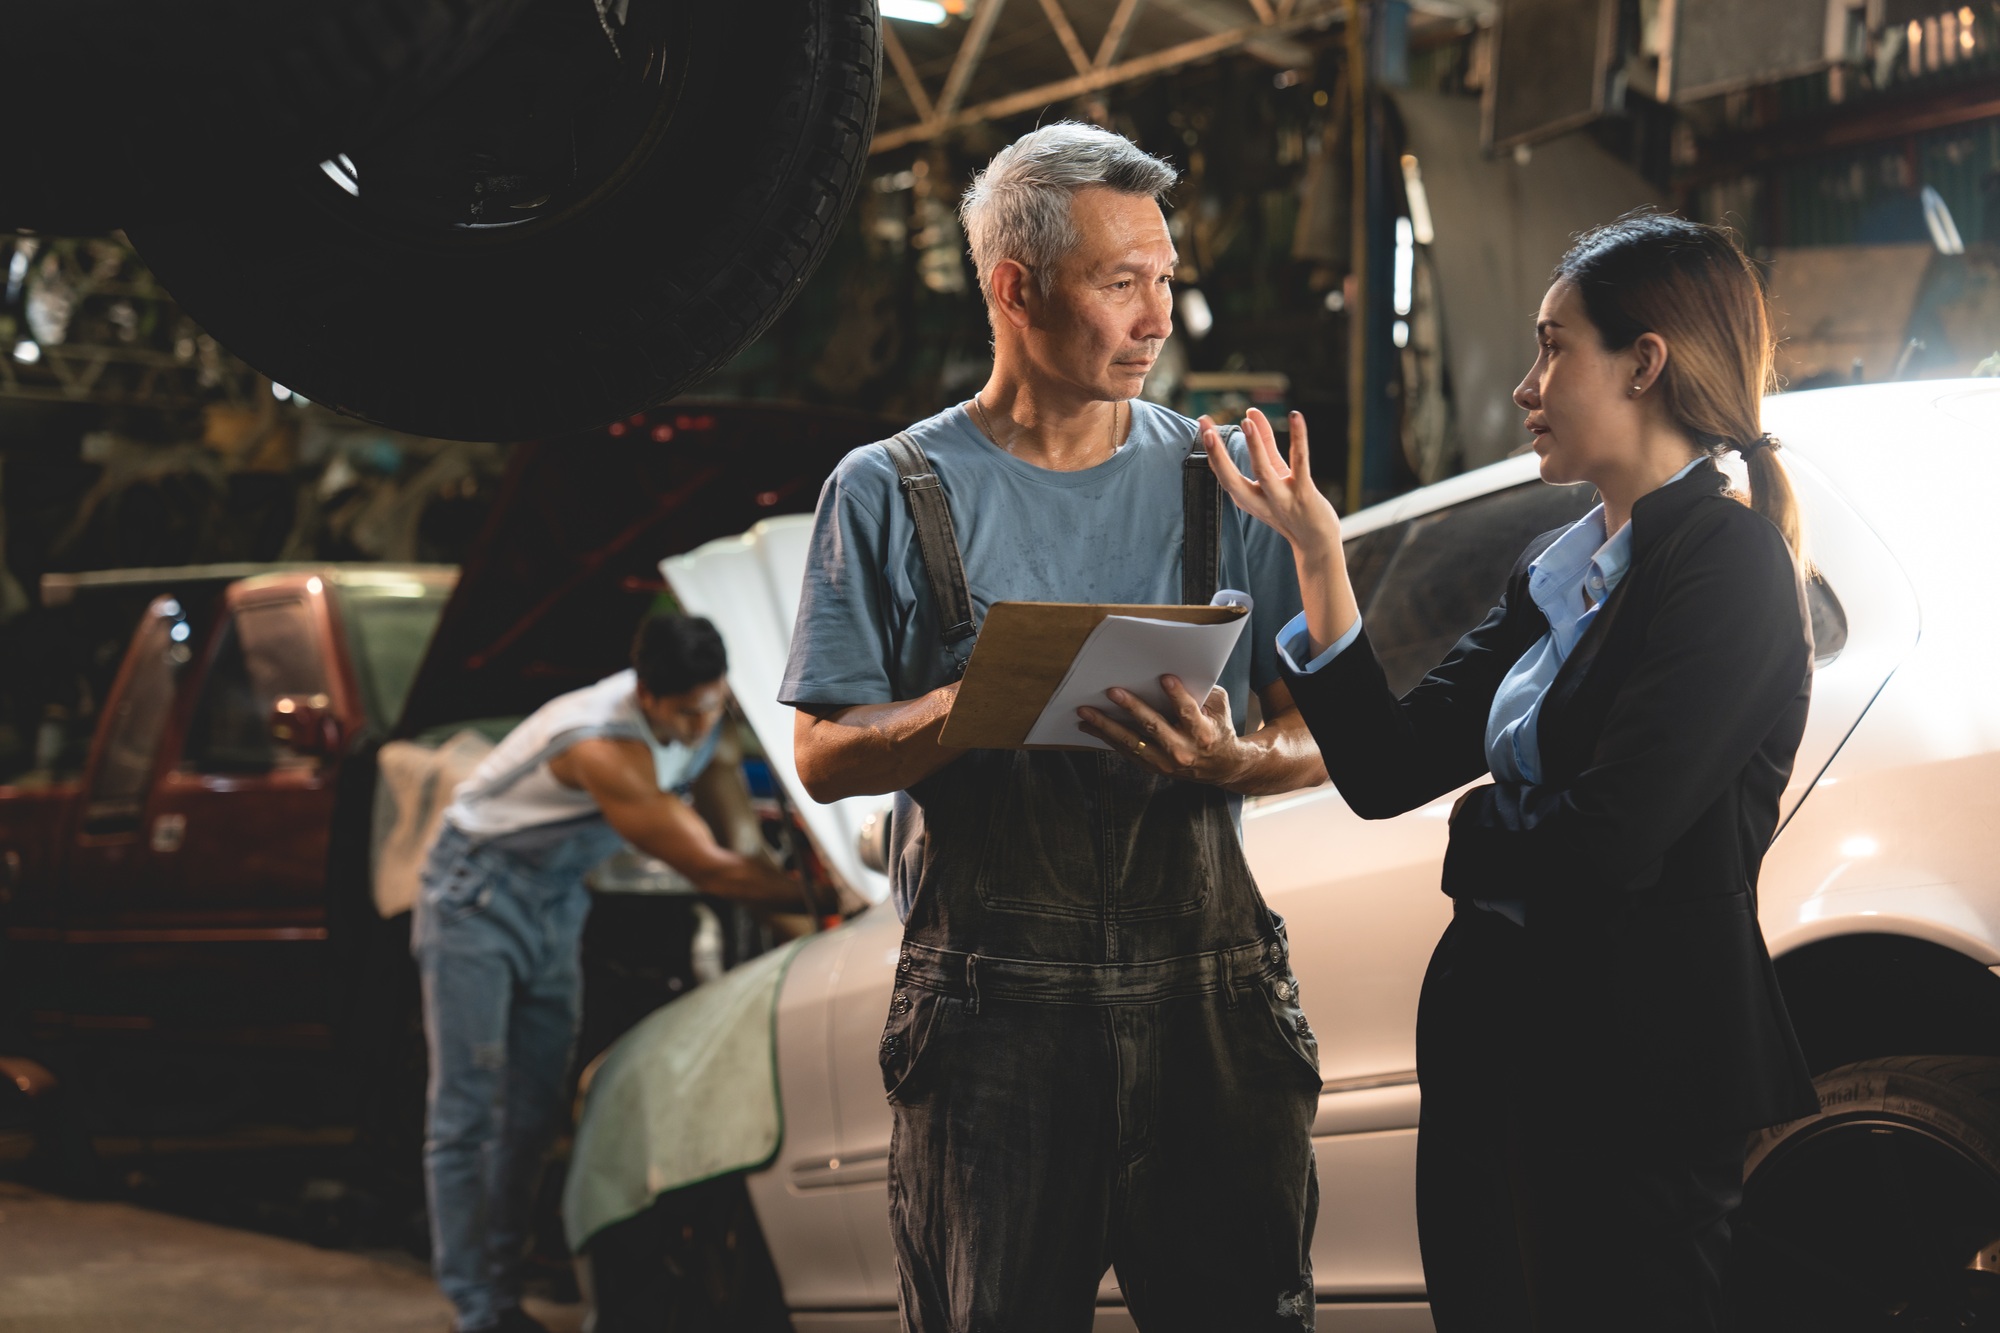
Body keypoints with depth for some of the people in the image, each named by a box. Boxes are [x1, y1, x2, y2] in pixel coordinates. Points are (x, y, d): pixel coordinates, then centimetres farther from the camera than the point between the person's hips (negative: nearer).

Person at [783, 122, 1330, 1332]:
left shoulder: (1218, 480, 11)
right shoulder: (892, 494, 5)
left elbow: (1320, 734, 9)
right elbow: (826, 756, 1)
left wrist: (1230, 761, -14)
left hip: (1208, 992, 2)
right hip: (992, 1001, -1)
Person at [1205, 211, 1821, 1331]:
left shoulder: (1728, 559, -12)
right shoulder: (1558, 573, 14)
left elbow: (1610, 839, -21)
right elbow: (1387, 768, 8)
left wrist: (1478, 837, 0)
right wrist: (1318, 554, 2)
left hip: (1634, 1078, -8)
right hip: (1494, 1059, 8)